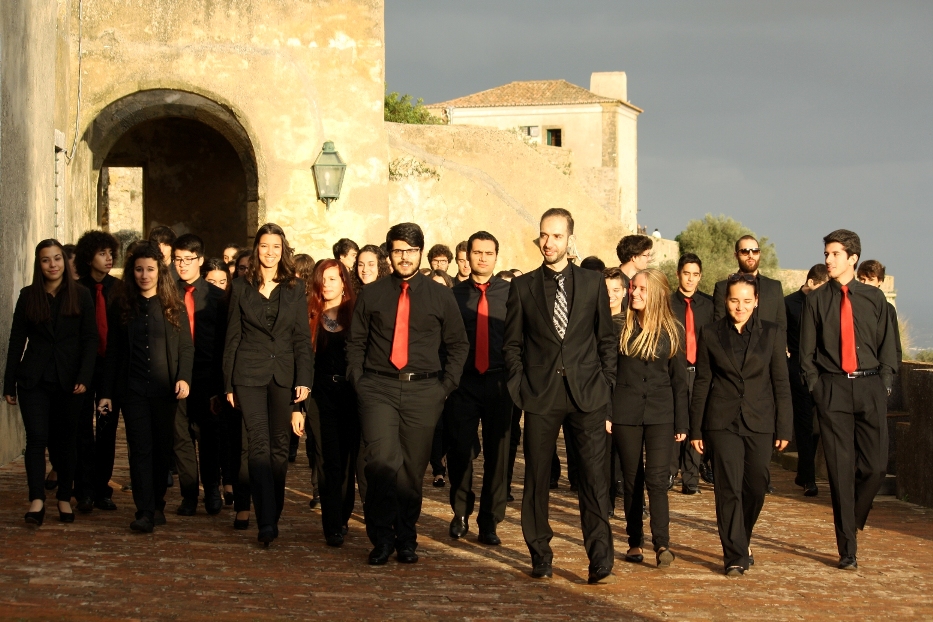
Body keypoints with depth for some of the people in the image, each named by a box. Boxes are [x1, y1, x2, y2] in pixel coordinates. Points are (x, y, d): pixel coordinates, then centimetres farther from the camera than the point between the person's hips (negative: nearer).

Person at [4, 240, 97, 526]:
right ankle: (37, 500, -12)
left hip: (68, 381, 0)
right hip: (34, 380, 0)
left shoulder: (81, 296, 3)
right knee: (37, 437, -9)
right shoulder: (28, 296, 6)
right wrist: (9, 384, 4)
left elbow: (89, 340, -1)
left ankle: (65, 498, 15)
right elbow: (16, 341, 7)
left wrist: (84, 378, -12)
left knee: (65, 439, 5)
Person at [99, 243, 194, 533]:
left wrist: (184, 378, -13)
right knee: (140, 450, -6)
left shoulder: (173, 305, 4)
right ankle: (145, 511, -8)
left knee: (163, 449, 6)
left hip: (165, 389, 0)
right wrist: (106, 392, 6)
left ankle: (157, 505, 18)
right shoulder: (121, 305, 7)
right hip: (133, 389, 0)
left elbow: (186, 346, 3)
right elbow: (113, 352, 9)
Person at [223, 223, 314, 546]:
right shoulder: (242, 287, 5)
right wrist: (228, 384, 4)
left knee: (279, 447, 7)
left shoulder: (295, 288, 6)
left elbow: (303, 337, 5)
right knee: (259, 446, -9)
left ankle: (274, 515, 18)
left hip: (283, 374, 1)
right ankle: (266, 522, -15)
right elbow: (232, 337, 7)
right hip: (249, 374, -1)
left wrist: (304, 379, -5)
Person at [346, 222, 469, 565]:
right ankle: (381, 537, -6)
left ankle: (406, 538, 18)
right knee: (382, 461, -17)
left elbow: (458, 344, 13)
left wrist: (446, 384, 3)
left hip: (423, 391, 1)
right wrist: (358, 381, 1)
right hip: (378, 388, -1)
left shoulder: (440, 296, 8)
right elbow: (356, 342, 13)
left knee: (413, 469, 4)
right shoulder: (371, 294, 8)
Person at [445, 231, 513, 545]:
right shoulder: (454, 294, 5)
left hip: (498, 381, 0)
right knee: (460, 449, 3)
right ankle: (461, 513, 22)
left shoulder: (511, 293, 3)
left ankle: (489, 521, 12)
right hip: (463, 382, 0)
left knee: (497, 451, 2)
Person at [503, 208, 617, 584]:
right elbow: (512, 344, 9)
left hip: (587, 394, 0)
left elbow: (607, 339, 11)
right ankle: (540, 556, 16)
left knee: (595, 475, -6)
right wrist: (520, 387, -1)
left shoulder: (593, 283, 7)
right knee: (537, 476, 5)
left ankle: (600, 559, -4)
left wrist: (605, 383, 2)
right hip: (541, 395, 1)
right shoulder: (522, 287, 7)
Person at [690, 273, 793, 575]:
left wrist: (784, 428, 1)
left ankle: (740, 542, 29)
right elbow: (702, 383, 6)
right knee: (729, 488, -7)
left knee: (756, 487, 5)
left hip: (759, 423, 1)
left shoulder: (772, 334, 5)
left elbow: (781, 383, 5)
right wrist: (696, 429, 3)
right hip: (723, 422, -1)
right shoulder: (711, 334, 4)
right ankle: (735, 556, -3)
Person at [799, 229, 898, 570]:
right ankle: (847, 549, 4)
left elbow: (888, 346, 9)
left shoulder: (874, 298, 7)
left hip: (870, 388, 1)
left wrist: (884, 384, -1)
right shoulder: (816, 300, 5)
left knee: (874, 465, -6)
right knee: (840, 469, -2)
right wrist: (816, 386, -2)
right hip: (832, 389, -1)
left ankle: (852, 521, 23)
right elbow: (806, 350, 8)